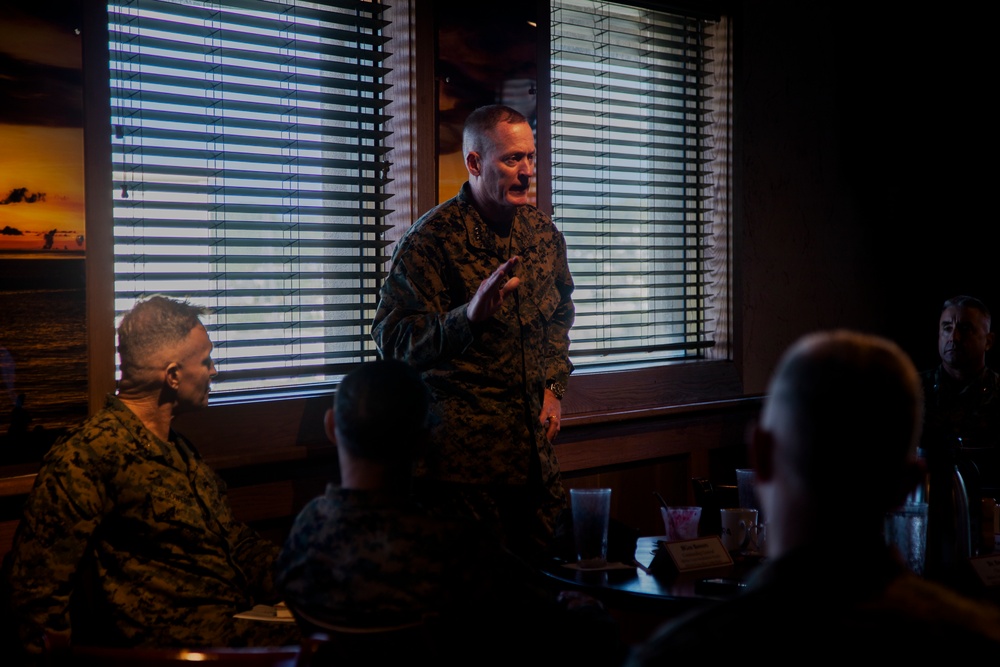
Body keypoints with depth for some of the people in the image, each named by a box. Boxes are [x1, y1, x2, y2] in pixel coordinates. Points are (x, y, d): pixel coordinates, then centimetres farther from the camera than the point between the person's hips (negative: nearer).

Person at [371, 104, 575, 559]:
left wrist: (553, 387, 13)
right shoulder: (432, 239, -11)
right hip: (462, 451, -6)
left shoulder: (543, 233, 9)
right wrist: (469, 315, -33)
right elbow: (392, 341, -18)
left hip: (533, 442, 6)